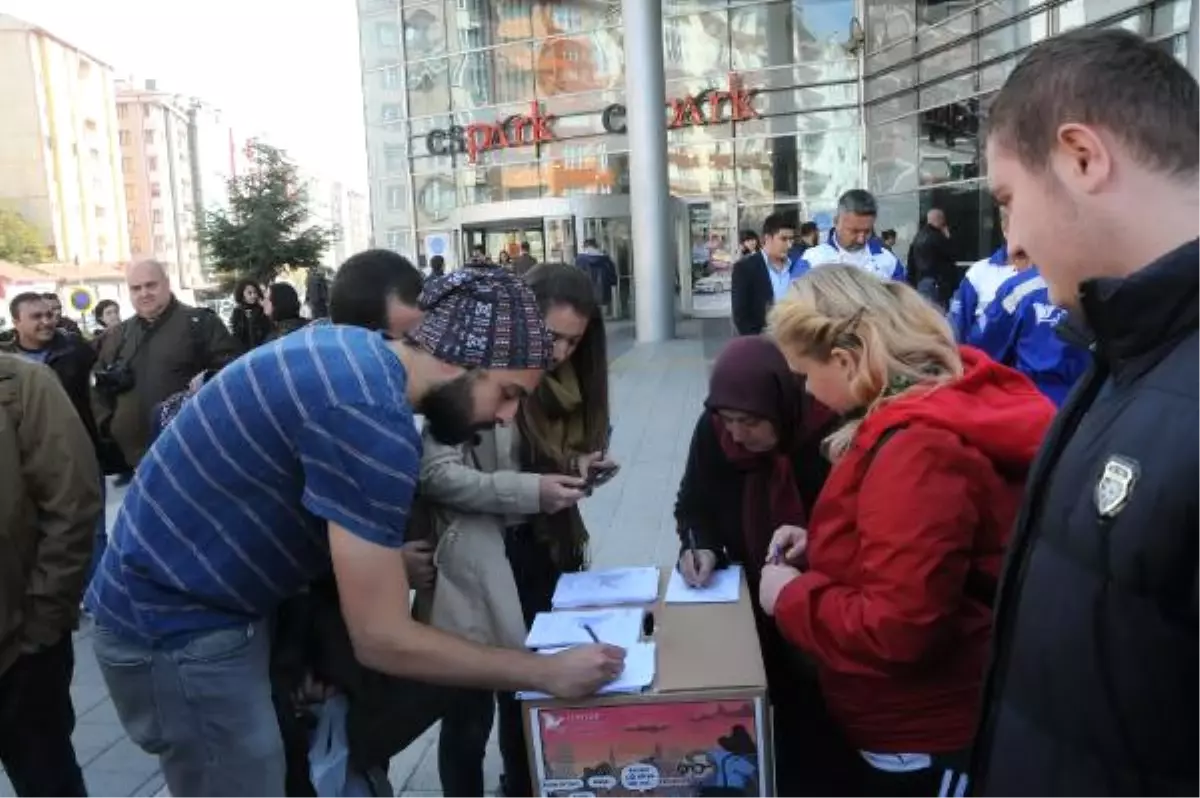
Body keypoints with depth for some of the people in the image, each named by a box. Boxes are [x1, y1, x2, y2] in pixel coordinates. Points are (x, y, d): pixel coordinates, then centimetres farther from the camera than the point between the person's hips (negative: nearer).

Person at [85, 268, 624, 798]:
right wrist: (548, 673, -18)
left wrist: (383, 560, 3)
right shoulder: (370, 416, -29)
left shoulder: (352, 349, -1)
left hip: (187, 592, 9)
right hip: (177, 622, -9)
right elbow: (382, 640, -26)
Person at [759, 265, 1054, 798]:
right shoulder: (938, 402, 2)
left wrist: (791, 596, -17)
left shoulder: (918, 448, -30)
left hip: (923, 745, -9)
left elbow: (894, 631, -32)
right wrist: (818, 545, 4)